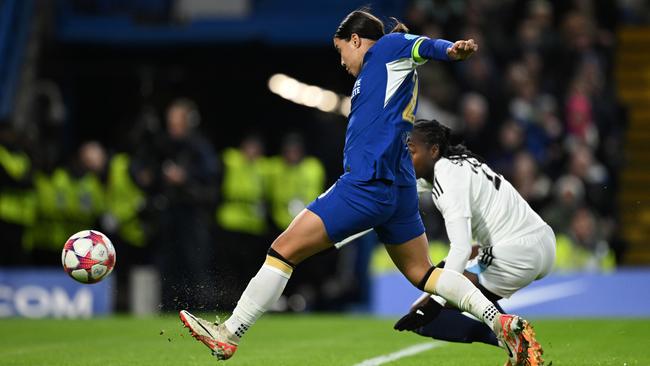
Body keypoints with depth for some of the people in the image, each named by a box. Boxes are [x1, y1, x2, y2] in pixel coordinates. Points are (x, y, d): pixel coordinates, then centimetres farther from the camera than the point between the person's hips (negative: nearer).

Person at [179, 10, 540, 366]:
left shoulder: (385, 49, 0)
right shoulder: (395, 70, 25)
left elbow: (417, 45, -20)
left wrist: (450, 49, -40)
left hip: (368, 183, -10)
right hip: (400, 189, 10)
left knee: (285, 249, -3)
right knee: (422, 272, 16)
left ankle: (228, 336, 0)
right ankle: (505, 323, 4)